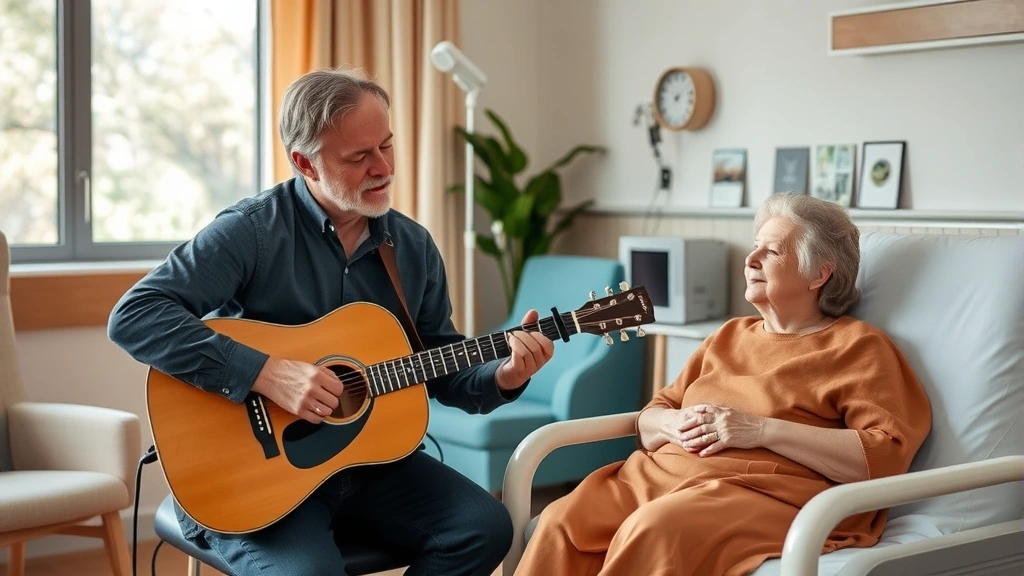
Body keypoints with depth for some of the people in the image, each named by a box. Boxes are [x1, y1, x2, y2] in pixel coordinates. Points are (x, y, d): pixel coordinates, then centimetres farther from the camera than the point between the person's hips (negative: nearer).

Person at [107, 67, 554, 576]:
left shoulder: (414, 246, 5)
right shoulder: (251, 231, -13)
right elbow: (133, 316, -21)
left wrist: (501, 377, -9)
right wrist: (265, 373, -27)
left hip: (371, 458, 6)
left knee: (485, 528, -14)